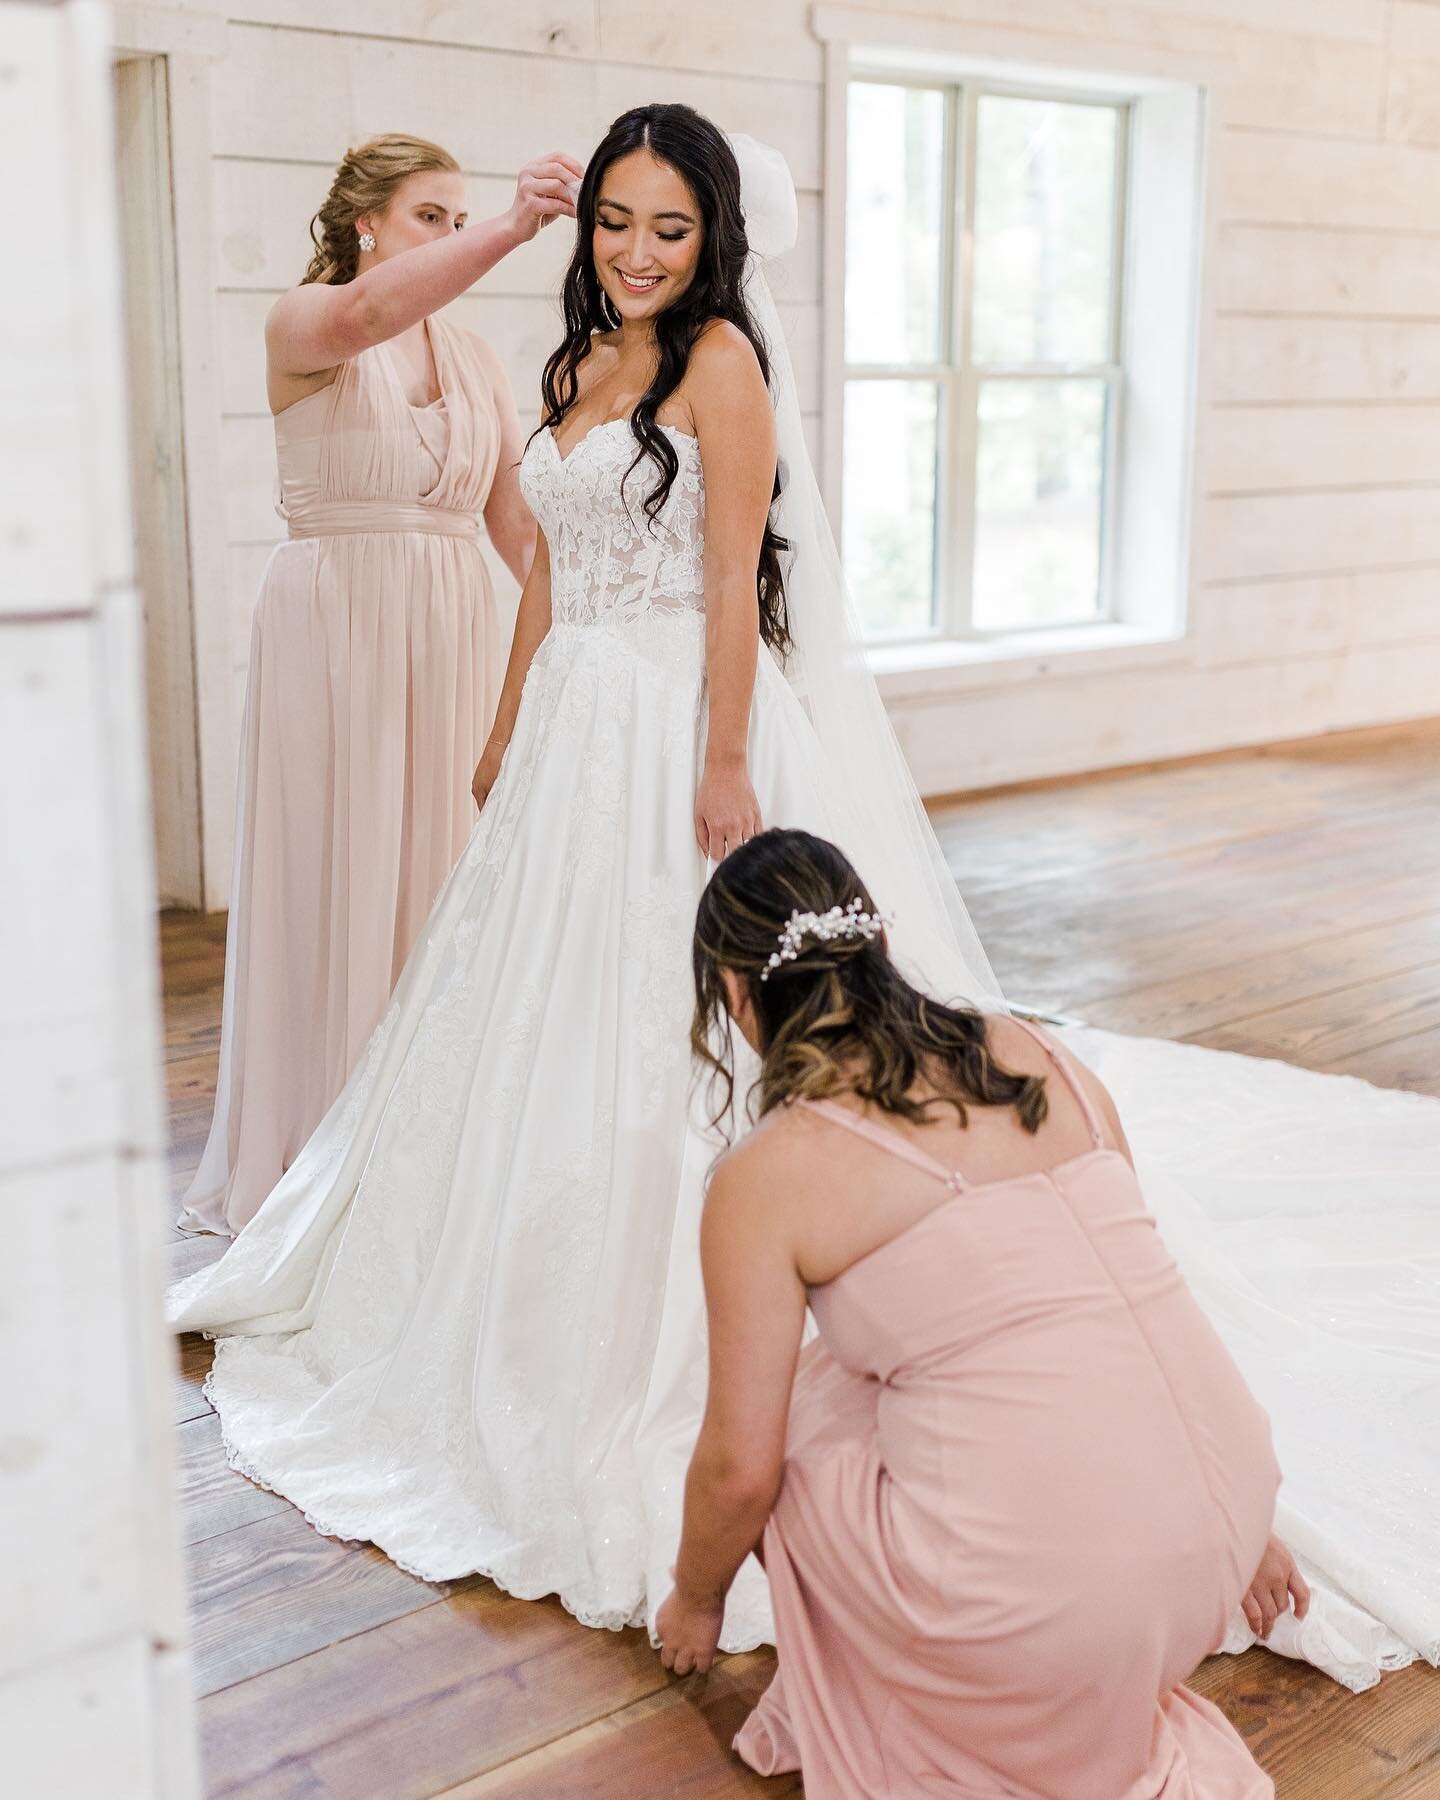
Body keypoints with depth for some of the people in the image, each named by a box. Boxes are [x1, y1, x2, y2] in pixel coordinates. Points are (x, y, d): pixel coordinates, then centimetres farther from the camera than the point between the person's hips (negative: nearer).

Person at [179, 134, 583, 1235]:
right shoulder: (302, 325, -4)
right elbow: (362, 312, -29)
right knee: (335, 886, -1)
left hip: (455, 642, 5)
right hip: (336, 630, -5)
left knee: (443, 883, 7)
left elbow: (517, 522, 12)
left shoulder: (474, 356, 13)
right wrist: (513, 230, -42)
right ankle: (321, 1170, 12)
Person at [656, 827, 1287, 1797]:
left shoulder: (764, 1180, -4)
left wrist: (696, 1599, 22)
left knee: (805, 1407, 21)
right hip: (1229, 1535, 6)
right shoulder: (1039, 1055, 10)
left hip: (1047, 1619, -5)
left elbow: (740, 1469, 0)